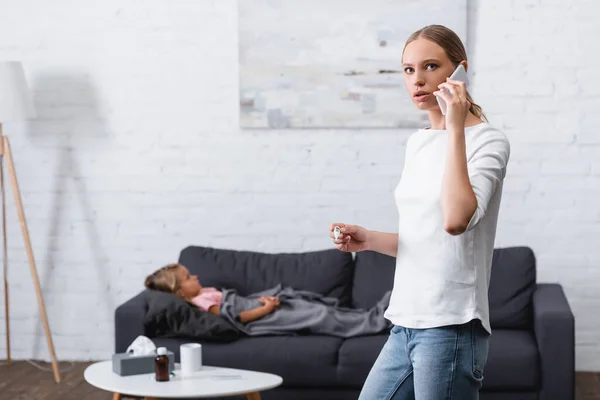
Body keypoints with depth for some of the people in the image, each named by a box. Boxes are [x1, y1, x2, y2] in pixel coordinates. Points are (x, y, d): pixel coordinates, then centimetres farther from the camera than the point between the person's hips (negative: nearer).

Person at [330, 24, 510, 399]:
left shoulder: (487, 140, -7)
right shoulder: (418, 143, 15)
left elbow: (455, 219, -26)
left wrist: (455, 128, -20)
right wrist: (368, 239, 6)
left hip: (450, 328, -8)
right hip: (407, 325, 8)